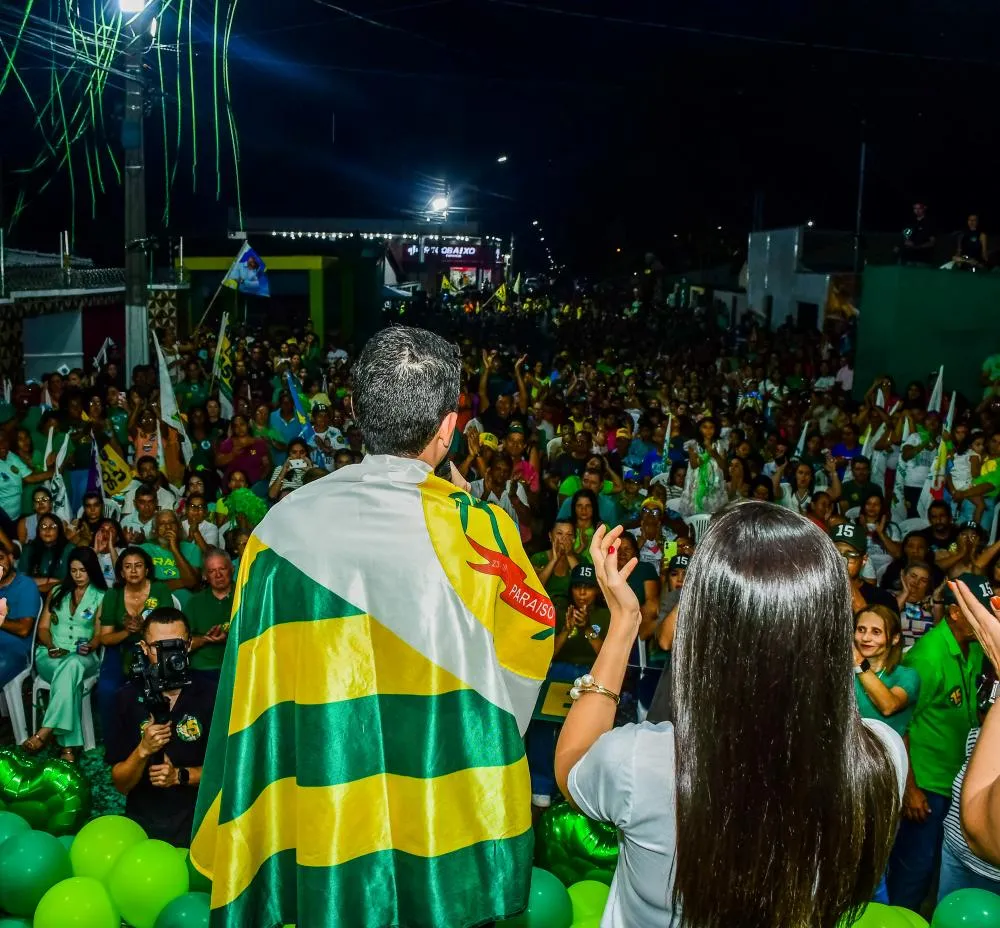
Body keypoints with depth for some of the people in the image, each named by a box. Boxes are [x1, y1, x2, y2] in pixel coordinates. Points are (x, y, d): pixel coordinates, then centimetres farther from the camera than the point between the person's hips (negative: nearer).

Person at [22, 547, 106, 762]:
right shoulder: (57, 592, 17)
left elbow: (99, 634, 4)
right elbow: (43, 627, 12)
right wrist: (51, 647, -8)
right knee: (70, 672, -37)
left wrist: (90, 647, -18)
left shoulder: (101, 597, 11)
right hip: (50, 656, 1)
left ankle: (44, 733, -46)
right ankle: (69, 746, -42)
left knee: (72, 665, -41)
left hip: (83, 657, -1)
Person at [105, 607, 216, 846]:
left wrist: (180, 776, -12)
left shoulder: (211, 695, -5)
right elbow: (120, 784, 1)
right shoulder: (129, 697, -1)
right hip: (143, 821, 1)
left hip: (198, 819, -1)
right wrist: (143, 750, -17)